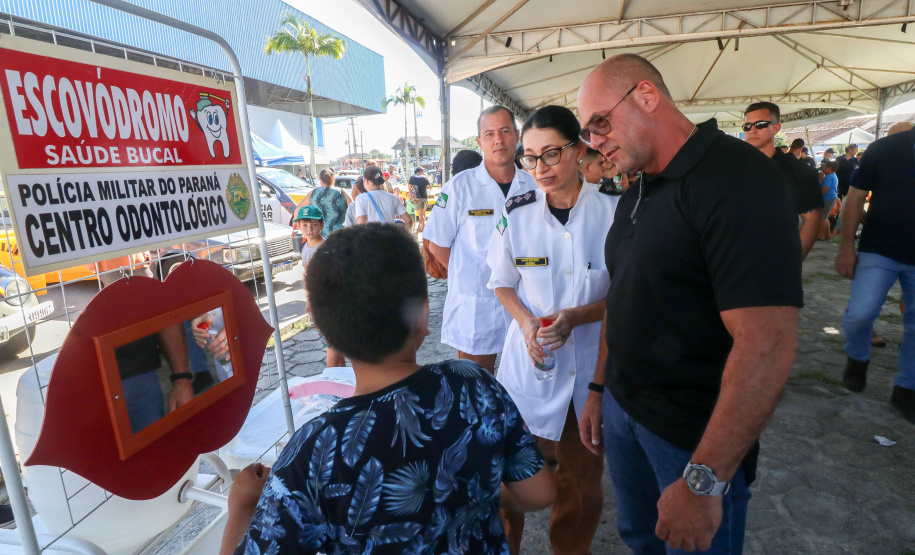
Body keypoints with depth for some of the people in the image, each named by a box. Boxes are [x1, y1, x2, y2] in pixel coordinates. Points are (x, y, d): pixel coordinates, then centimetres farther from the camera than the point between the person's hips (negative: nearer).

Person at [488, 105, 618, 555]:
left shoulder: (614, 212, -8)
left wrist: (576, 317, -18)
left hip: (590, 365, 0)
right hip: (529, 361, 1)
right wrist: (526, 320, -12)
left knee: (581, 477, 16)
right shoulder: (516, 212, -3)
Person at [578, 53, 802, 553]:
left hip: (694, 435, -7)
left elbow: (767, 346, -27)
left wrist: (704, 481, -25)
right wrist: (598, 389, 11)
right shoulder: (636, 193, 7)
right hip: (622, 408, 7)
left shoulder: (738, 181, -21)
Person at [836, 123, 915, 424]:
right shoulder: (884, 148, -4)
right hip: (879, 251, -2)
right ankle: (858, 358, 18)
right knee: (860, 313, -12)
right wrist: (846, 247, -7)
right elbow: (855, 199, -2)